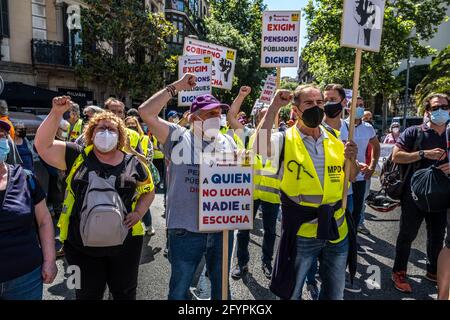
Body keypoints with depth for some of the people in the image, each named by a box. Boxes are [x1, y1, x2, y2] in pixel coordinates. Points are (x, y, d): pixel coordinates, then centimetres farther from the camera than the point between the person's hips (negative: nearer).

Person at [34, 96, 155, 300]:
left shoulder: (133, 163, 0)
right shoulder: (77, 157, 0)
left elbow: (148, 191, 10)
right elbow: (43, 145, -6)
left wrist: (138, 213, -6)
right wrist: (56, 113, -16)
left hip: (125, 244, 1)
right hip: (81, 246, 0)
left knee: (125, 293, 19)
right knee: (88, 295, 19)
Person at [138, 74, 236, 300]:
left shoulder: (227, 142, 7)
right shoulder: (178, 137, -5)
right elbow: (146, 112, -14)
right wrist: (175, 87, -11)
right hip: (187, 229, -3)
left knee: (221, 287, 23)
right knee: (179, 289, 16)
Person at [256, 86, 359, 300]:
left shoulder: (336, 142, 3)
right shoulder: (285, 140, -11)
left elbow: (351, 178, 10)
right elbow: (260, 146, -32)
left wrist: (352, 160, -12)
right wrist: (275, 106, -26)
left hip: (337, 232, 4)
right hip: (301, 234, -4)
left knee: (335, 294, 24)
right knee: (291, 293, 17)